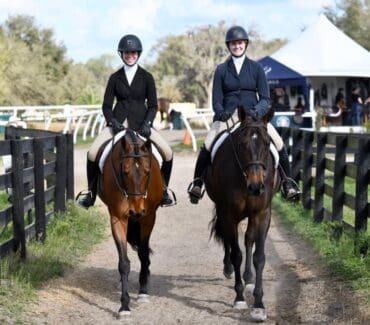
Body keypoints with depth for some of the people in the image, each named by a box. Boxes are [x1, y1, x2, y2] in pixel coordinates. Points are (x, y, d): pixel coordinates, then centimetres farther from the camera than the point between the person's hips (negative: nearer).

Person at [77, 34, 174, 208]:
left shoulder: (146, 77, 4)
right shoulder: (115, 77, 6)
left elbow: (153, 105, 3)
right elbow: (106, 105, 4)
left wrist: (147, 123, -14)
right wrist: (113, 122, -14)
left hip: (140, 122, 0)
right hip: (118, 122, 0)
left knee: (167, 152, -16)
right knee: (92, 153, -18)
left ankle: (163, 190, 7)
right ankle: (91, 193, 0)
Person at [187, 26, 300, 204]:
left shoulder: (256, 68, 8)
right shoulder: (221, 70, 9)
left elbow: (265, 98, 3)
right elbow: (216, 99, 5)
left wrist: (257, 111, -19)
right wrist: (221, 112, -17)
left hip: (254, 115, 0)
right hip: (227, 116, 0)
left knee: (279, 145, -19)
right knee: (207, 147, -23)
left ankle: (287, 182, 2)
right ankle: (197, 181, -1)